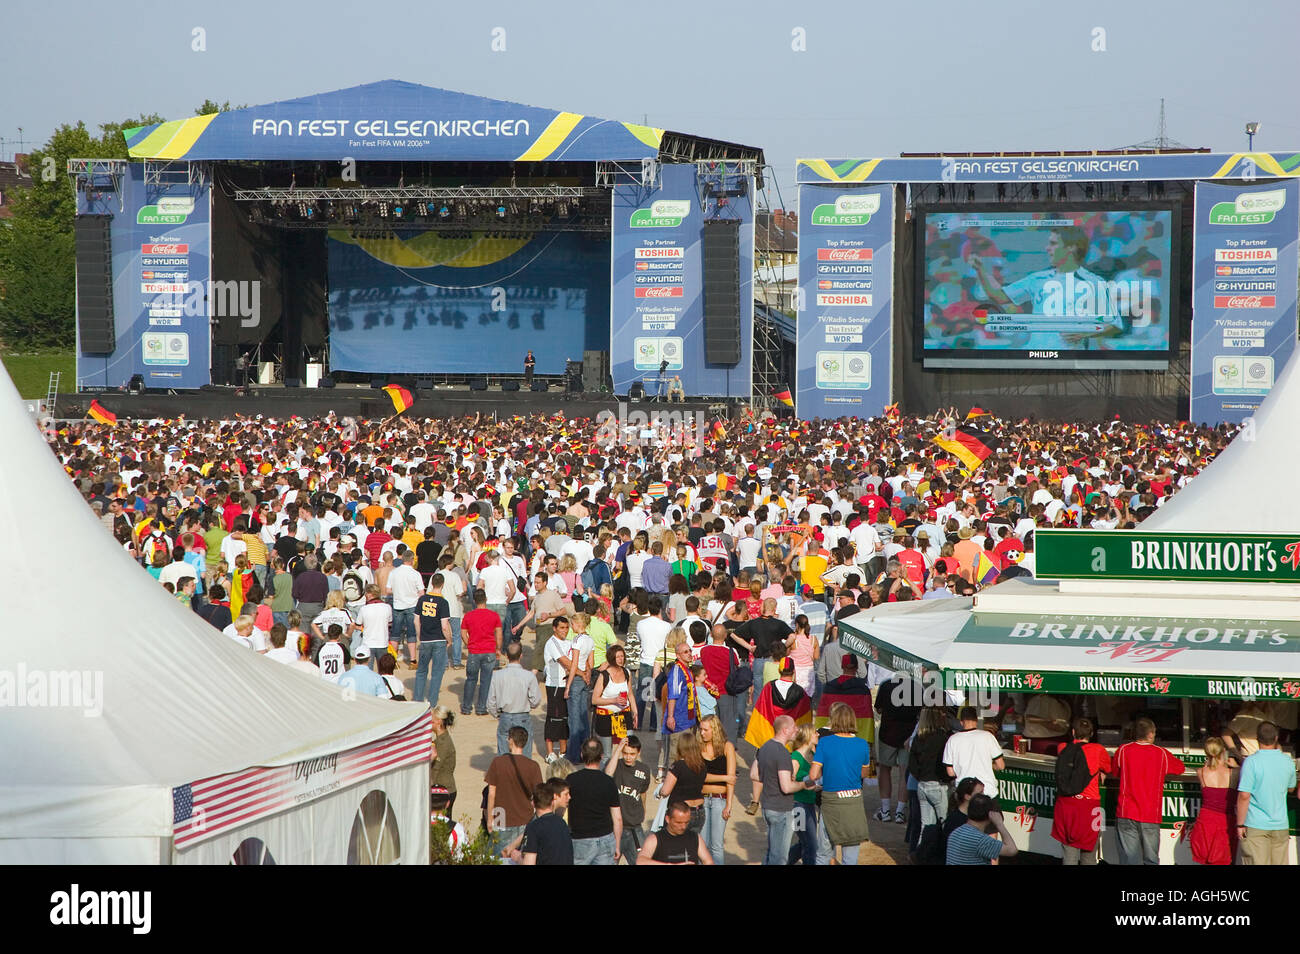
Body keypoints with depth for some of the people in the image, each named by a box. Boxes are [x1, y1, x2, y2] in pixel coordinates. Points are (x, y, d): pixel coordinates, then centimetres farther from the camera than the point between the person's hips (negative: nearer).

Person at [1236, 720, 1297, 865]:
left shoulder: (1251, 762, -13)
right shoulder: (1288, 762, 2)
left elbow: (1244, 796, -16)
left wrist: (1240, 824, -8)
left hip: (1256, 826, -4)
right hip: (1281, 825, 4)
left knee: (1257, 863, -1)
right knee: (1280, 863, 11)